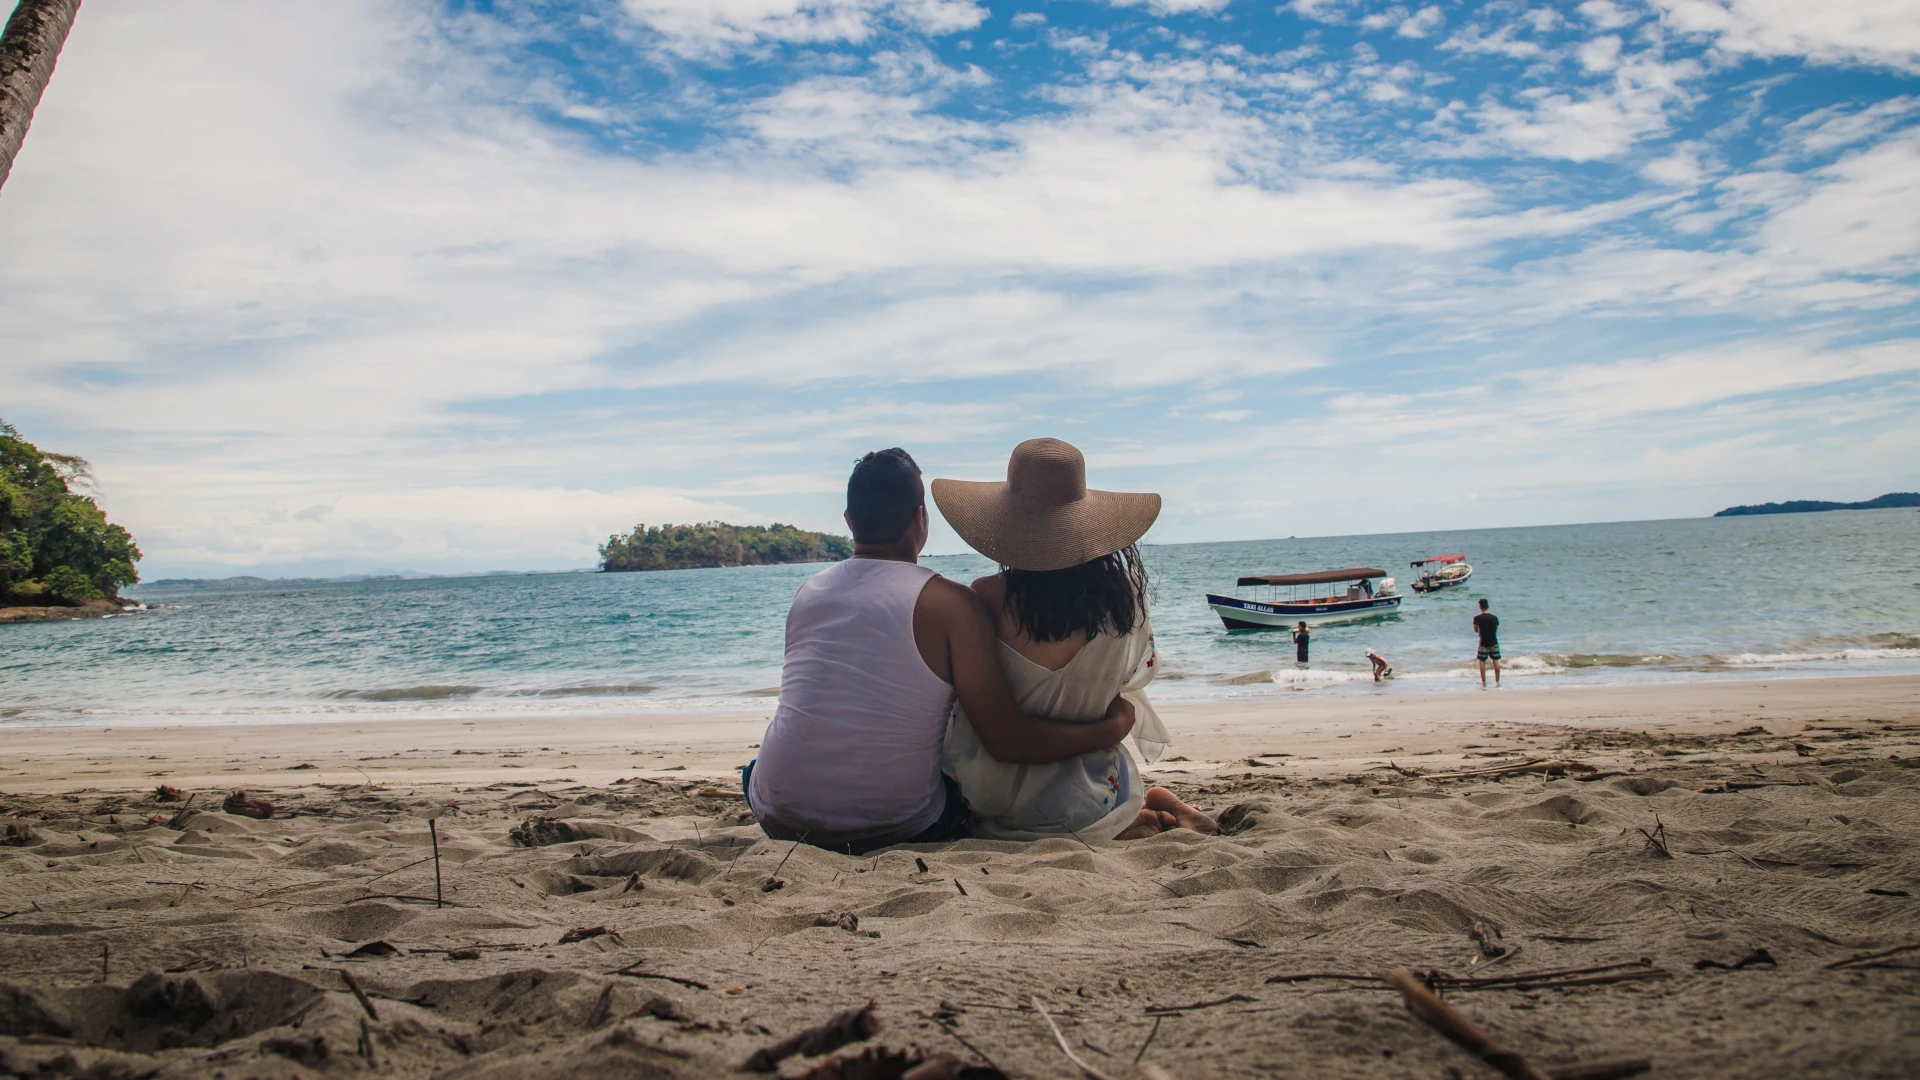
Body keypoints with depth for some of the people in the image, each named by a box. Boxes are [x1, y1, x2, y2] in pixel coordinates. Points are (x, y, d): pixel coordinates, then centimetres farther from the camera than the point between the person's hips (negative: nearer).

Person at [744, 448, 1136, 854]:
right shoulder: (953, 604, -14)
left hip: (779, 819, 4)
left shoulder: (807, 591, 1)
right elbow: (1009, 740, -14)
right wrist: (1112, 727, -1)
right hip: (893, 832, -3)